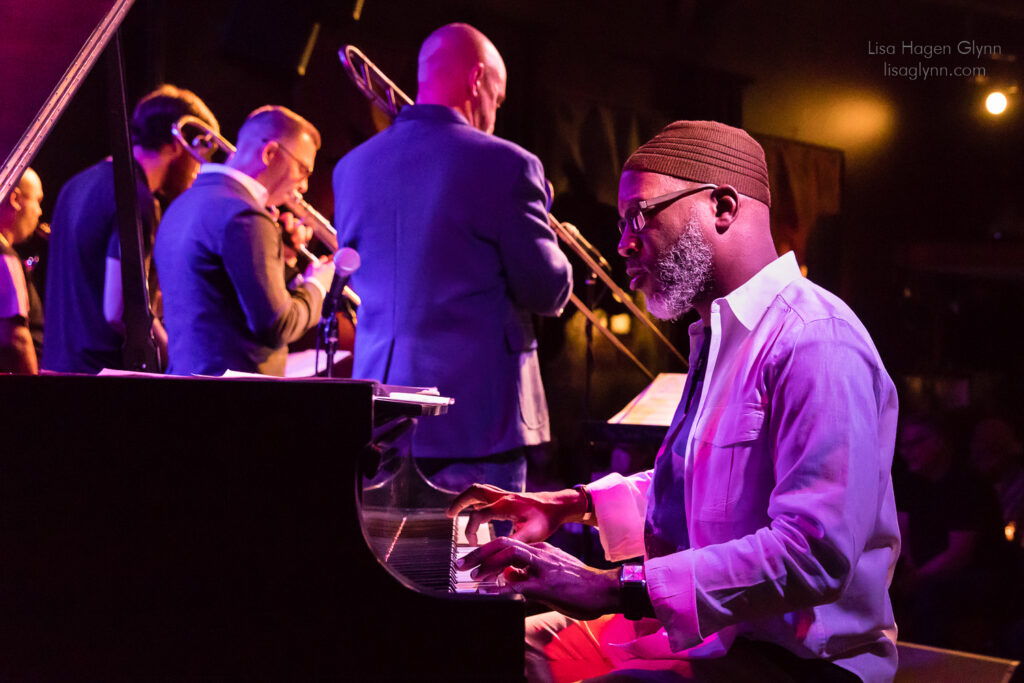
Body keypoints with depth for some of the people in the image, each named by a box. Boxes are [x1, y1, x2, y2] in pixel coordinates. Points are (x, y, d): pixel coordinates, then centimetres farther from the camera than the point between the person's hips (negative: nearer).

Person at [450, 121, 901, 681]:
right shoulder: (718, 334, 17)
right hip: (690, 626, 10)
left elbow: (814, 554, -28)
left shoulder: (815, 342, -18)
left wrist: (619, 590, -31)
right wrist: (574, 503, 20)